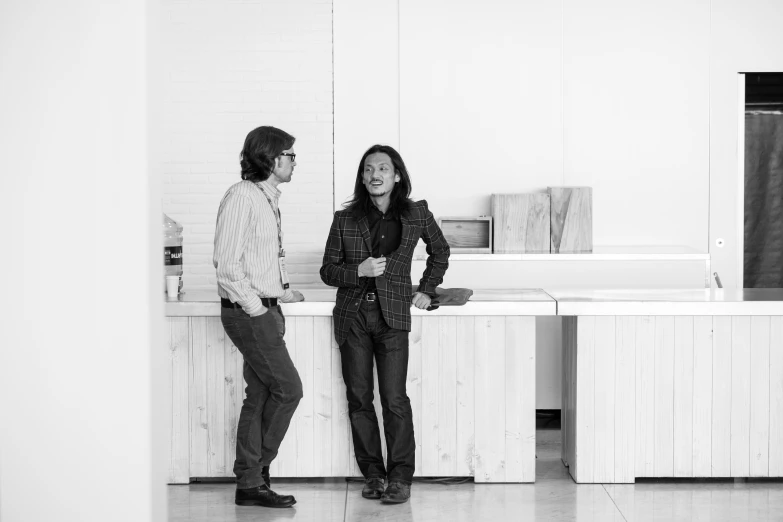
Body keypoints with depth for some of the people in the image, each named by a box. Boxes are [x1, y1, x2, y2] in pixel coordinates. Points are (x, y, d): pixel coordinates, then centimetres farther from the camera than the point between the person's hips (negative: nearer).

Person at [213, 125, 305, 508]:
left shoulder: (268, 199, 15)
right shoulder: (241, 196, -14)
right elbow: (226, 264, -18)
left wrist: (283, 292, 13)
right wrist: (255, 307, -17)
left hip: (265, 309, 9)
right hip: (247, 312, -9)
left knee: (260, 396, 8)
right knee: (288, 388, -8)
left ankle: (250, 484, 13)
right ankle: (257, 470, 4)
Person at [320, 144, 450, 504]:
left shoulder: (416, 214, 4)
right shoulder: (345, 218, 3)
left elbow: (440, 251, 21)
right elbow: (328, 271, 6)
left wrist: (427, 289, 13)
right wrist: (359, 271, -11)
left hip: (392, 315, -2)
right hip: (352, 316, 2)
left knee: (394, 399, -8)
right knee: (359, 397, 3)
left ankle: (400, 478, 0)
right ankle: (372, 474, 14)